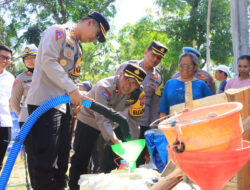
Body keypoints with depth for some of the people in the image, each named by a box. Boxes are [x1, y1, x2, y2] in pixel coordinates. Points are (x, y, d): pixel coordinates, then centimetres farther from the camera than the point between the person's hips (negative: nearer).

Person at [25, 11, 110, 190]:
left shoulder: (77, 48, 24)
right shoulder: (58, 32, -3)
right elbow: (48, 62, -17)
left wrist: (77, 98, 8)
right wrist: (72, 90, -21)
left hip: (63, 106, 9)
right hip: (44, 102, -9)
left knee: (61, 155, 10)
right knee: (44, 156, -9)